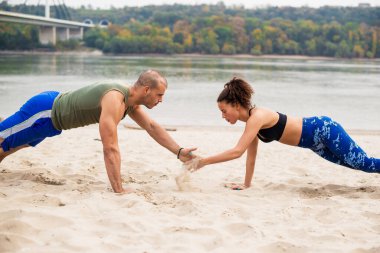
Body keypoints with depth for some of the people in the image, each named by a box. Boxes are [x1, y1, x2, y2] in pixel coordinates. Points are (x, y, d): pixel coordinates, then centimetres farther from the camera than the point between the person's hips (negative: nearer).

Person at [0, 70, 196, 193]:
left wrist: (179, 152, -1)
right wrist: (119, 191, -39)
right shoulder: (114, 101, -35)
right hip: (45, 110, -9)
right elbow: (110, 149, -39)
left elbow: (152, 127, 8)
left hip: (55, 108, 9)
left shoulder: (131, 99, -4)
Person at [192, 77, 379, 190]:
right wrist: (246, 184, 9)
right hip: (316, 142, 8)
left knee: (363, 163, -4)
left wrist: (203, 161, -31)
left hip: (324, 130, -8)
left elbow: (237, 152, -34)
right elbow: (251, 155, 10)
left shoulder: (256, 117, -27)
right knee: (355, 164, 20)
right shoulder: (251, 120, 1)